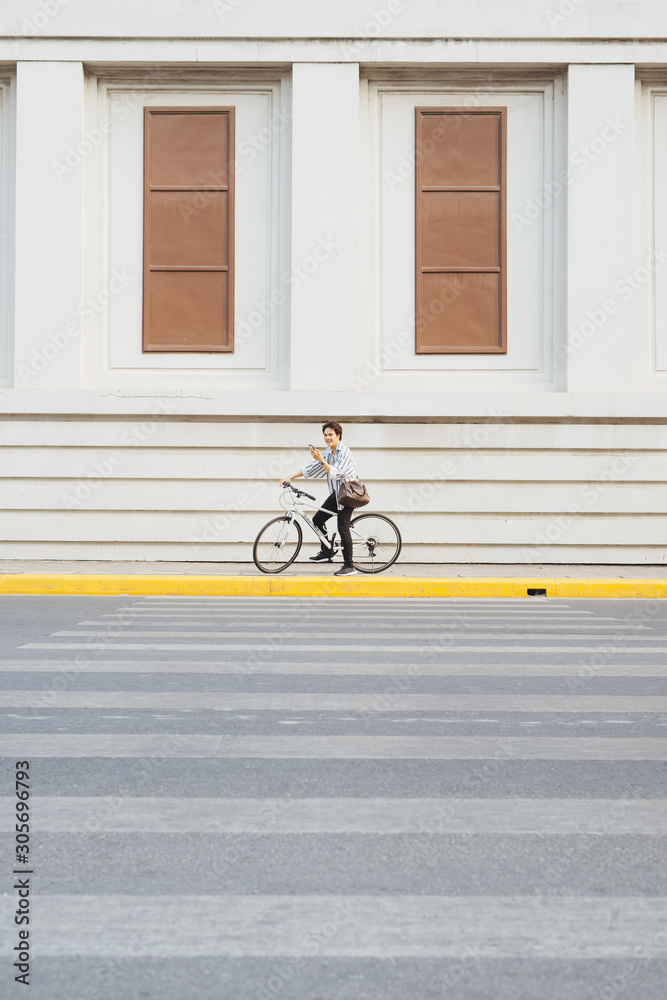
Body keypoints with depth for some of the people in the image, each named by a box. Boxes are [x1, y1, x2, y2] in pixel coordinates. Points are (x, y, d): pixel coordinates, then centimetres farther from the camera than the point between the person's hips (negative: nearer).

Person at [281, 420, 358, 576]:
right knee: (318, 519, 10)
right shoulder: (328, 452, 10)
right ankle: (326, 552, 27)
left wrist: (321, 460, -28)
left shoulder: (344, 452, -17)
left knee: (343, 528, -13)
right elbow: (311, 467, 13)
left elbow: (336, 473, -25)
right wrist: (290, 477, 9)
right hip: (336, 493, 9)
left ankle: (349, 566, -11)